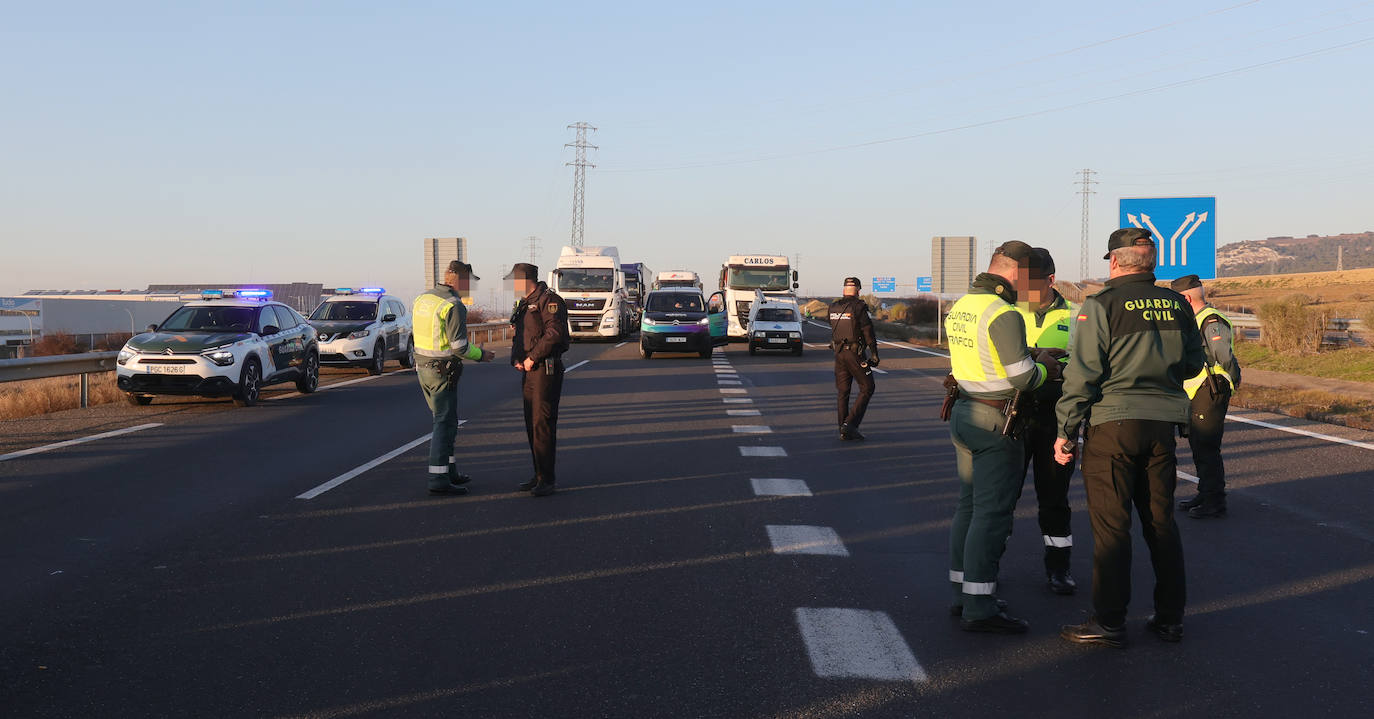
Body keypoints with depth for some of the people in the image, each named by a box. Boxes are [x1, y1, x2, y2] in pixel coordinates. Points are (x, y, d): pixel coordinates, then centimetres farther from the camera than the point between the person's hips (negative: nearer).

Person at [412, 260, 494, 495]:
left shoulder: (422, 299, 9)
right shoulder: (454, 306, -17)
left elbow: (415, 331, 17)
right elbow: (459, 347, -19)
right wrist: (481, 354, -3)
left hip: (422, 366, 9)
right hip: (443, 372, -9)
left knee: (446, 420, 19)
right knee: (444, 423, -4)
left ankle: (450, 470, 25)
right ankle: (439, 480, -5)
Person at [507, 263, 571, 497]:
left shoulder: (549, 300, -9)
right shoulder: (525, 304, 21)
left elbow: (555, 333, -21)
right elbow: (518, 337, 25)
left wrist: (532, 357, -17)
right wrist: (516, 359, 6)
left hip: (546, 370, -10)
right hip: (529, 372, 10)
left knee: (543, 424, -10)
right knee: (531, 424, 11)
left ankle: (546, 479, -8)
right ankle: (540, 475, 19)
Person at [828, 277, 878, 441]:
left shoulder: (833, 307, 8)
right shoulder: (859, 306, -11)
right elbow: (868, 331, -12)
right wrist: (874, 354, -7)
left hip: (839, 352, 6)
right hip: (855, 353, -6)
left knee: (842, 392, 10)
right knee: (867, 389, 3)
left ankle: (843, 431, 11)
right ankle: (850, 424, -8)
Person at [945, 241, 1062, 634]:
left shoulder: (960, 307, 10)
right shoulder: (1004, 314, -18)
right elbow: (1022, 378, -18)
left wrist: (1030, 355, 14)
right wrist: (1043, 366, 3)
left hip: (964, 412, 9)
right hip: (995, 421, -9)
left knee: (969, 505, 14)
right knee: (992, 512, -5)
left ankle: (964, 594, 21)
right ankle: (979, 608, -2)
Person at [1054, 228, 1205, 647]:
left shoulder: (1101, 305, -10)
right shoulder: (1177, 305, 5)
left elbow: (1081, 375, -12)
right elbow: (1193, 364, 14)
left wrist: (1066, 431, -6)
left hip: (1113, 423, -5)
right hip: (1164, 423, 5)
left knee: (1111, 525, 1)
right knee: (1161, 521, 13)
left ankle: (1109, 623, 5)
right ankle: (1170, 617, 20)